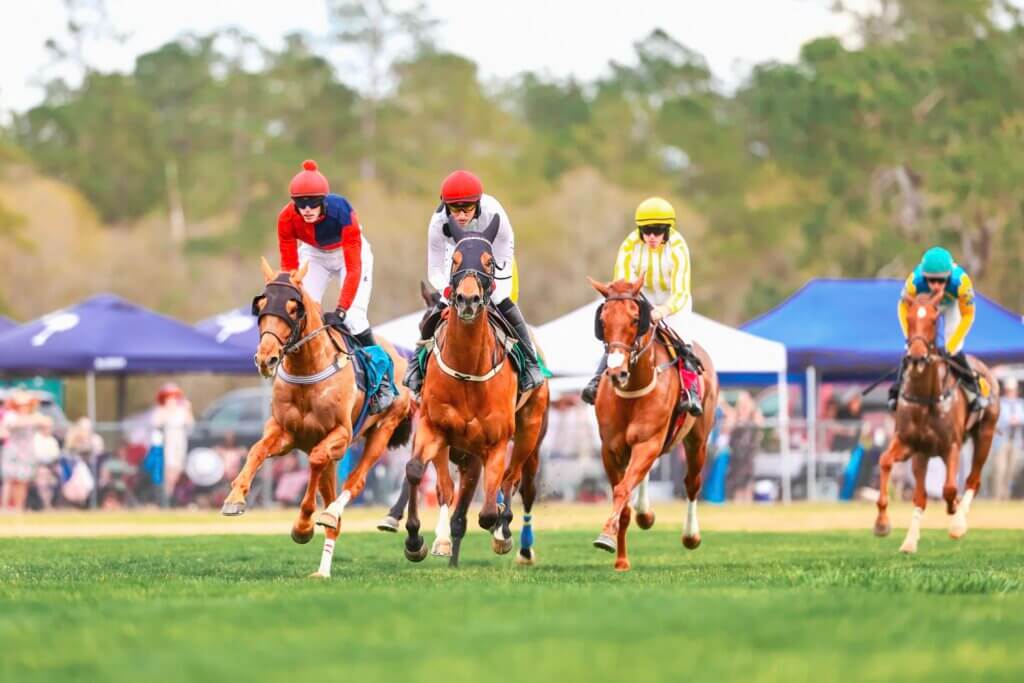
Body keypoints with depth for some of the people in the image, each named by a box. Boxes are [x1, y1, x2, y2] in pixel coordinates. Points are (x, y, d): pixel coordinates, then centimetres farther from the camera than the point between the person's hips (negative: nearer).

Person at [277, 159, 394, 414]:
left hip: (350, 252, -3)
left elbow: (353, 268, -36)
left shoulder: (342, 211, -38)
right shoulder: (287, 218, -29)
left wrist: (341, 310, -42)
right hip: (313, 254, 3)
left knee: (354, 318, -16)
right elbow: (289, 267, -20)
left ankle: (381, 382, -1)